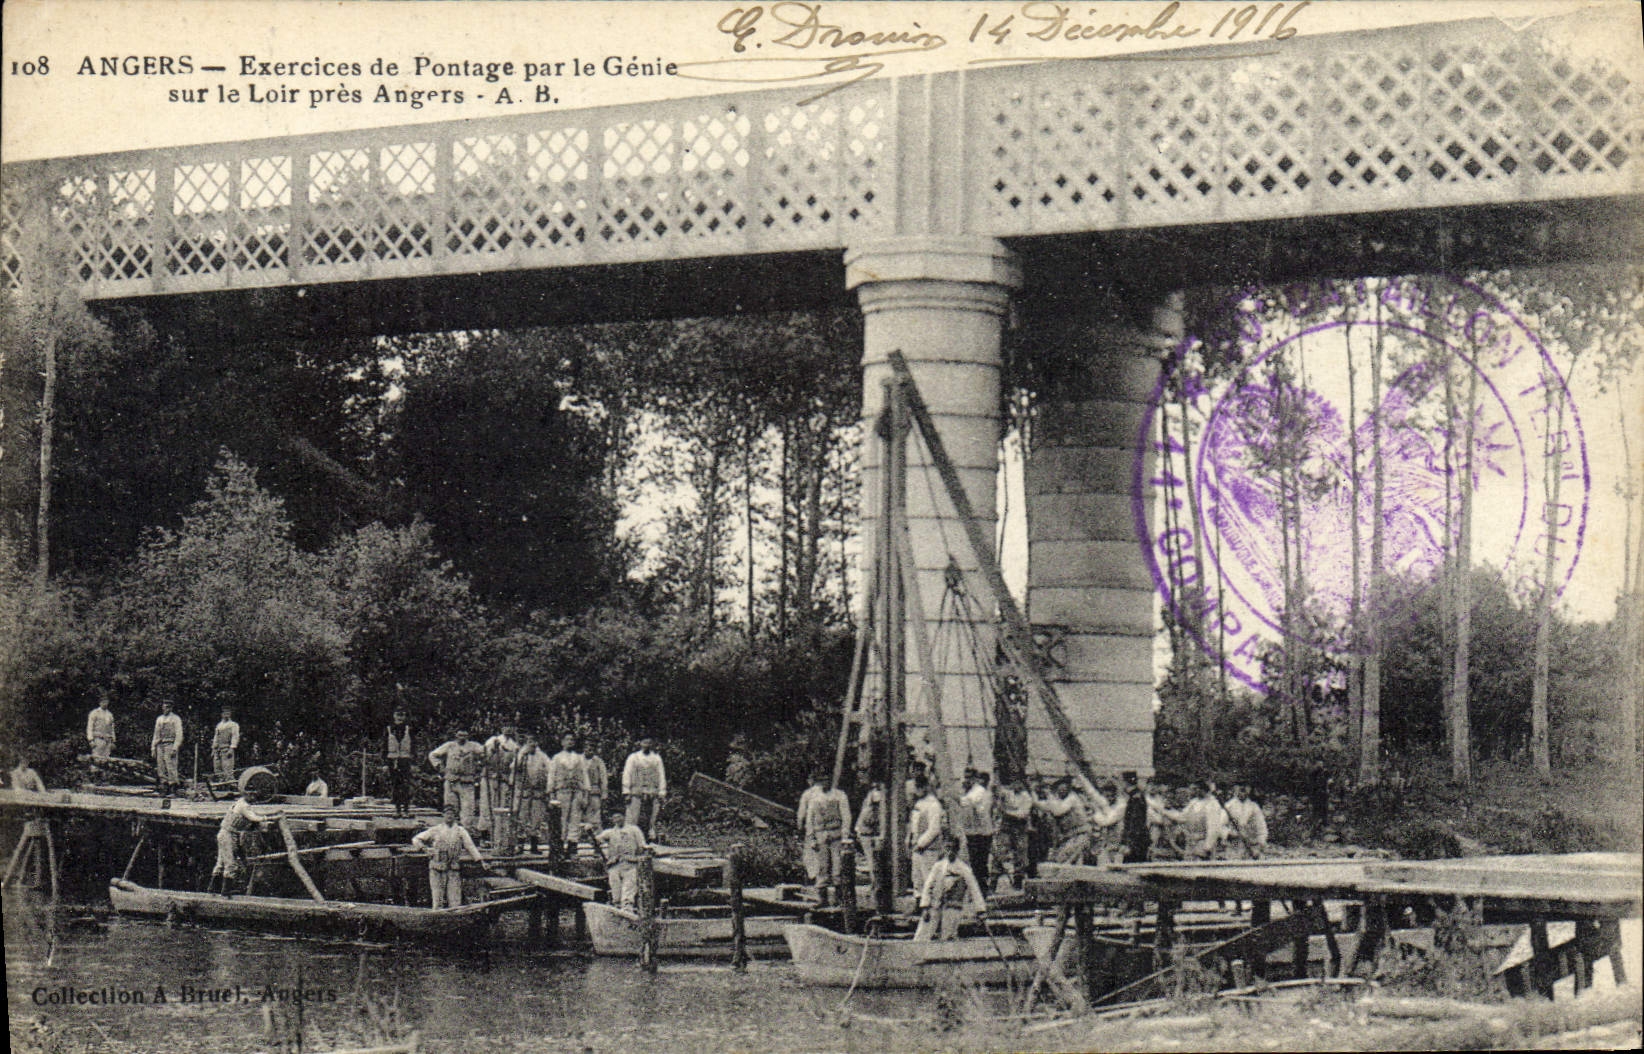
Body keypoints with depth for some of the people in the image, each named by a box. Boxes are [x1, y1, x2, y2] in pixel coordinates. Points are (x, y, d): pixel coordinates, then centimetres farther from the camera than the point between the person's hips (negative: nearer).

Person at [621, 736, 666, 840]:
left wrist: (661, 793, 5)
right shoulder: (633, 757, 9)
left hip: (653, 793, 2)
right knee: (633, 819, -8)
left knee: (651, 819, 1)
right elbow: (627, 775, 6)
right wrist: (626, 792, -3)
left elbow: (661, 776, 13)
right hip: (636, 793, -2)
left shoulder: (657, 758, 14)